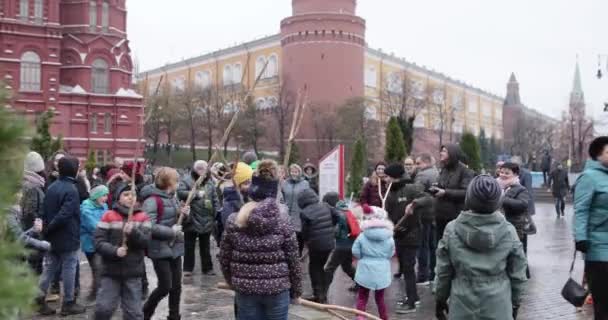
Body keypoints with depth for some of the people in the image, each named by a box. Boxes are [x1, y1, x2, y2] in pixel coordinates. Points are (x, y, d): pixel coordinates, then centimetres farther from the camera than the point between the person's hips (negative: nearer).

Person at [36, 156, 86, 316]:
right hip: (68, 238, -8)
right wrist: (49, 229, -12)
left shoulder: (51, 187, 8)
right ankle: (68, 303, 11)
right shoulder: (71, 190, -19)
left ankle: (39, 300, 15)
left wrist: (47, 229, 7)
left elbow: (44, 211, 9)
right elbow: (64, 215, -26)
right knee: (68, 270, 3)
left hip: (52, 237, 8)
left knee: (49, 268, 14)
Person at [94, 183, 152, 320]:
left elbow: (146, 240, -9)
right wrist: (115, 251, -22)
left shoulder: (143, 217, 3)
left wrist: (133, 232, -27)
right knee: (103, 309, -3)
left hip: (133, 273, 1)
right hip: (111, 271, -1)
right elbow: (98, 242, -7)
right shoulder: (108, 216, -1)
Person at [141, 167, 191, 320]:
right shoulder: (152, 200, -17)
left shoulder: (172, 197, 9)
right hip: (160, 249, -8)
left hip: (175, 247, 8)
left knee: (176, 285, 10)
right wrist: (171, 231, -19)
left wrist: (182, 213, 2)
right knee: (165, 286, -4)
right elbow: (149, 227, -24)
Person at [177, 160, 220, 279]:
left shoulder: (209, 182, 11)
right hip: (192, 220, -4)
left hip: (207, 221, 4)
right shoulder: (187, 180, -4)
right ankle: (188, 270, 12)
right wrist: (196, 194, -24)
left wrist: (217, 214, 5)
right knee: (189, 247, 4)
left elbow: (215, 199, 13)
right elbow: (180, 193, -21)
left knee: (205, 246, 15)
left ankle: (207, 268, 25)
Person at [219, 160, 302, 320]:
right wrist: (296, 291, 9)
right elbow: (293, 262, -5)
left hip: (245, 289, 2)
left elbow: (224, 258, 2)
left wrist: (232, 281, 18)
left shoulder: (233, 221, -5)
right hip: (277, 289, -1)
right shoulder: (283, 225, -9)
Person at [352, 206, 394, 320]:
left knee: (362, 297, 12)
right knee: (380, 297, 18)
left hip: (366, 271, -2)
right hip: (382, 272, 2)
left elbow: (355, 252, -6)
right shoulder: (389, 238, -7)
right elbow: (390, 254, 1)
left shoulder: (362, 236, -11)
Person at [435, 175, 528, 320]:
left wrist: (440, 298, 13)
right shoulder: (508, 231, -8)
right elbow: (517, 274, 0)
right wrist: (515, 302, 13)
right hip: (497, 307, 0)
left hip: (462, 306, 0)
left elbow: (443, 272, 0)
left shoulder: (452, 230, -8)